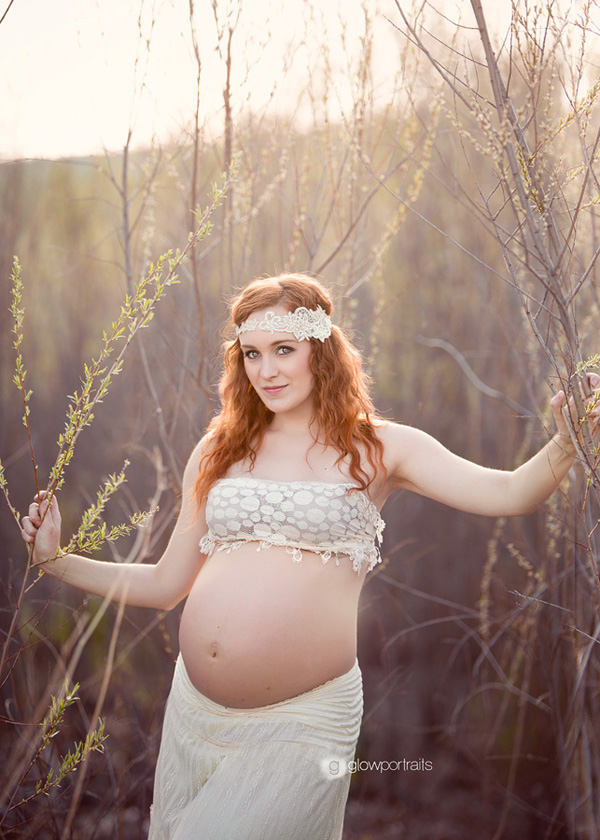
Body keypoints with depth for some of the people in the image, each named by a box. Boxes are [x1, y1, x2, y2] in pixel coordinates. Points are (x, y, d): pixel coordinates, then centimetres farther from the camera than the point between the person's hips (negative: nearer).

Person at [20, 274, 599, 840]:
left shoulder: (377, 449, -1)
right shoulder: (217, 452, 8)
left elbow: (509, 493, -13)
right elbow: (165, 585, 14)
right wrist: (56, 560, 10)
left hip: (300, 725, -4)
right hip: (193, 709, 5)